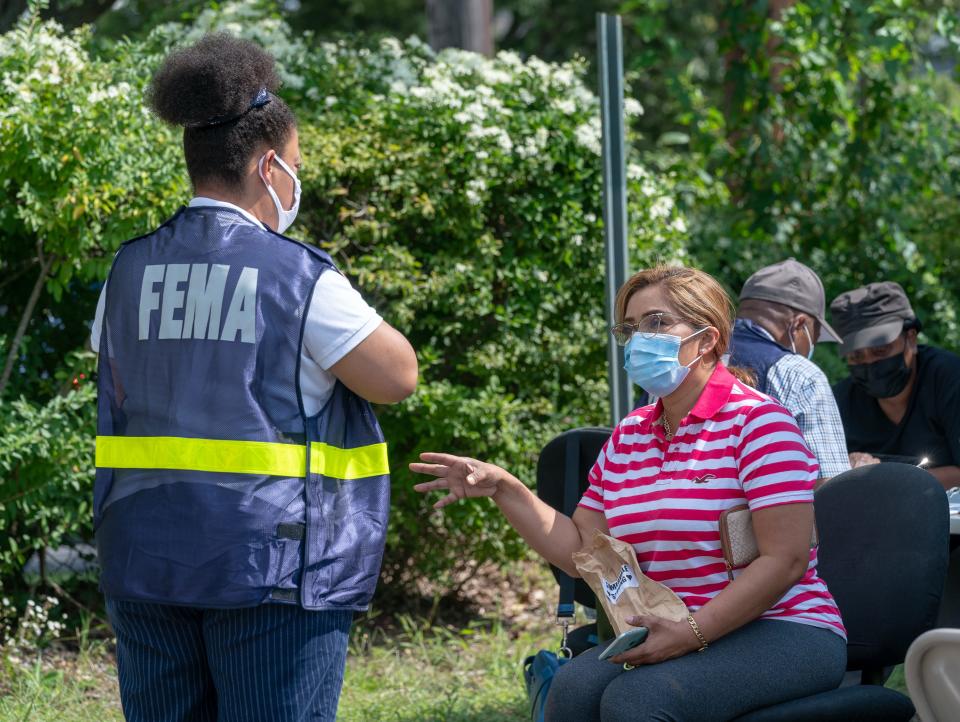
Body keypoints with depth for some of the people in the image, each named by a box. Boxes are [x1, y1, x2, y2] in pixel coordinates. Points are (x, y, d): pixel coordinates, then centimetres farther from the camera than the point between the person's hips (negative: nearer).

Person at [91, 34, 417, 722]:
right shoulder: (301, 278, -10)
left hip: (147, 556, 5)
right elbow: (397, 377, -5)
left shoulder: (130, 271, 7)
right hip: (271, 561, -5)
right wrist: (356, 315, 10)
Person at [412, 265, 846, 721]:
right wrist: (504, 490, 4)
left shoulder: (757, 422, -9)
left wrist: (694, 633, -23)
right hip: (673, 632, 6)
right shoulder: (627, 438, 13)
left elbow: (784, 560, -16)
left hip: (784, 632, -5)